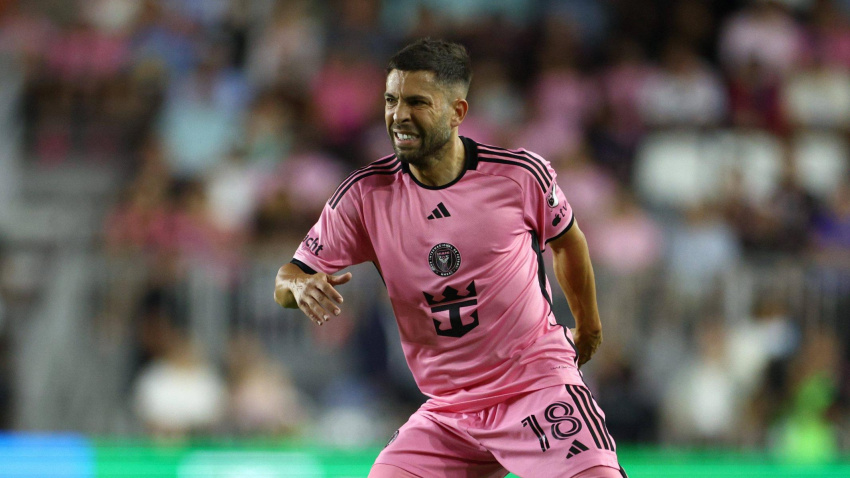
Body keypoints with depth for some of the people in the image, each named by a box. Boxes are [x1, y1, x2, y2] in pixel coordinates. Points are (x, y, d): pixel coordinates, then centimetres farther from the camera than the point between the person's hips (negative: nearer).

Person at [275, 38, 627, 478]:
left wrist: (587, 327, 24)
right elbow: (286, 281, -2)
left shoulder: (520, 175, -10)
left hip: (539, 386, -2)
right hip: (447, 410, 2)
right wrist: (301, 285, -26)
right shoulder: (366, 194, -7)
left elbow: (565, 240, 11)